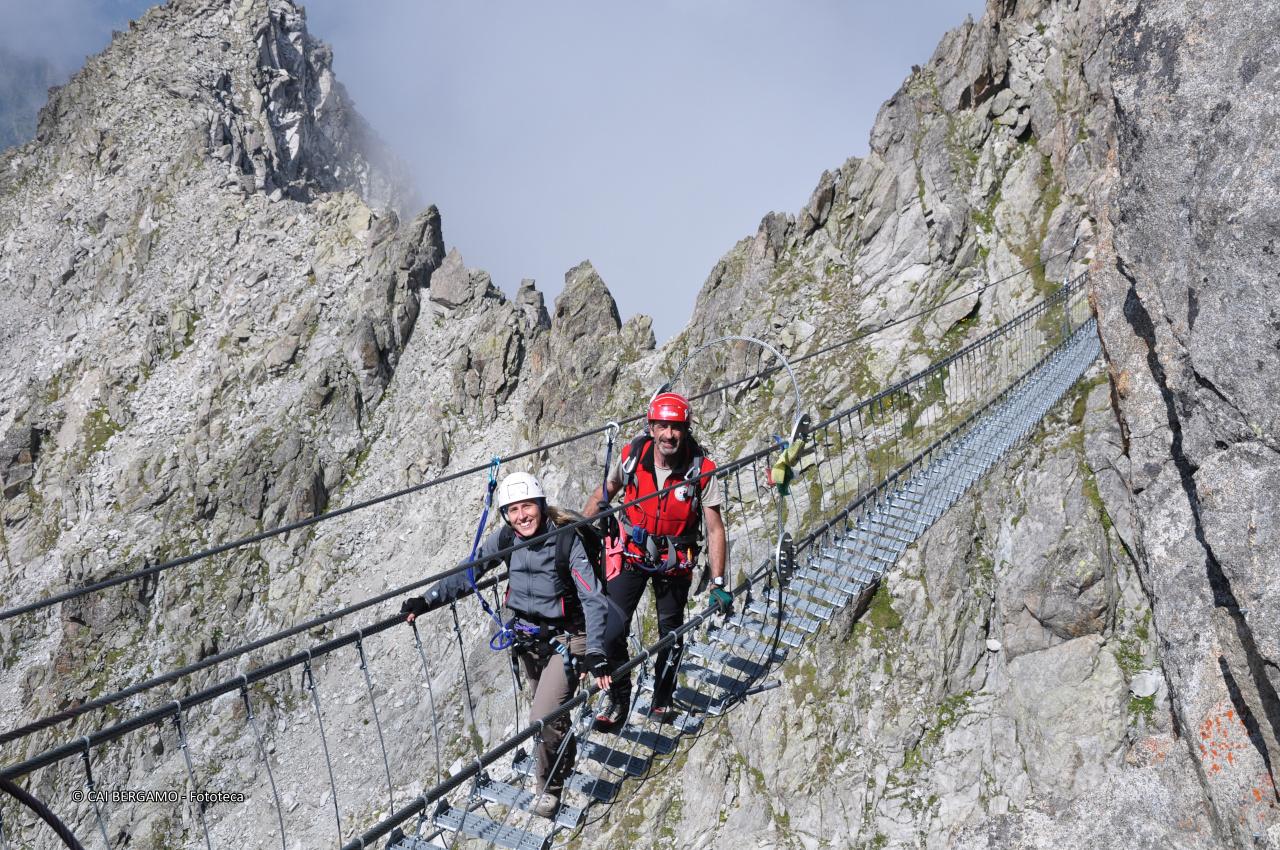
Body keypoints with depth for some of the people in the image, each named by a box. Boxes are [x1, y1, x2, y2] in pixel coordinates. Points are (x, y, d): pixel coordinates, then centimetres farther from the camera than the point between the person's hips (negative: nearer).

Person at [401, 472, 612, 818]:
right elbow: (468, 573, -5)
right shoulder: (505, 539, -10)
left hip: (566, 638, -5)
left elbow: (594, 599, -28)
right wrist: (426, 601, -17)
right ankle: (564, 758, 49)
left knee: (543, 718, -13)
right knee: (548, 710, 20)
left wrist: (595, 652, -39)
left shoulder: (567, 540, -24)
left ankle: (550, 788, 14)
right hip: (527, 636, 5)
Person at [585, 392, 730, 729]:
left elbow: (715, 529, -14)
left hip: (674, 561, 0)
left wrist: (718, 584, -16)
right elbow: (604, 494, 4)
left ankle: (662, 697, 39)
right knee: (610, 631, -8)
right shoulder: (632, 457, -16)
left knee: (671, 633, 14)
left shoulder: (701, 470, -20)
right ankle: (618, 699, 15)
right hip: (631, 553, 1)